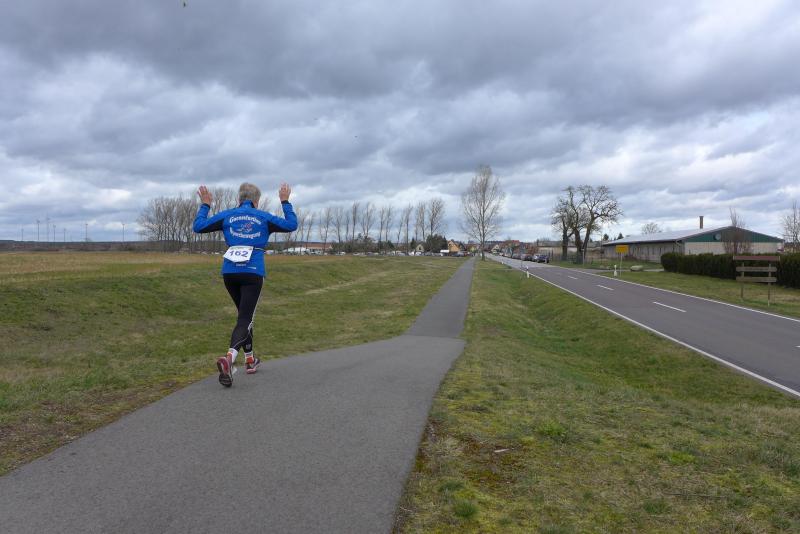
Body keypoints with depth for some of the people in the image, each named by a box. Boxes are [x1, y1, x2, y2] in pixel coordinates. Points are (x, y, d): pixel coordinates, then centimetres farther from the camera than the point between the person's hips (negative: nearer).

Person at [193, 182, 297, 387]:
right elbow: (292, 225, 12)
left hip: (229, 272, 3)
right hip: (253, 273, -3)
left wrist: (205, 205, 23)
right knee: (245, 319, -6)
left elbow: (198, 226, 9)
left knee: (245, 314, 22)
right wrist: (285, 202, 23)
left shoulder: (227, 215, 8)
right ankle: (229, 357, -32)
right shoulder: (264, 218, 5)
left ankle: (249, 360, 28)